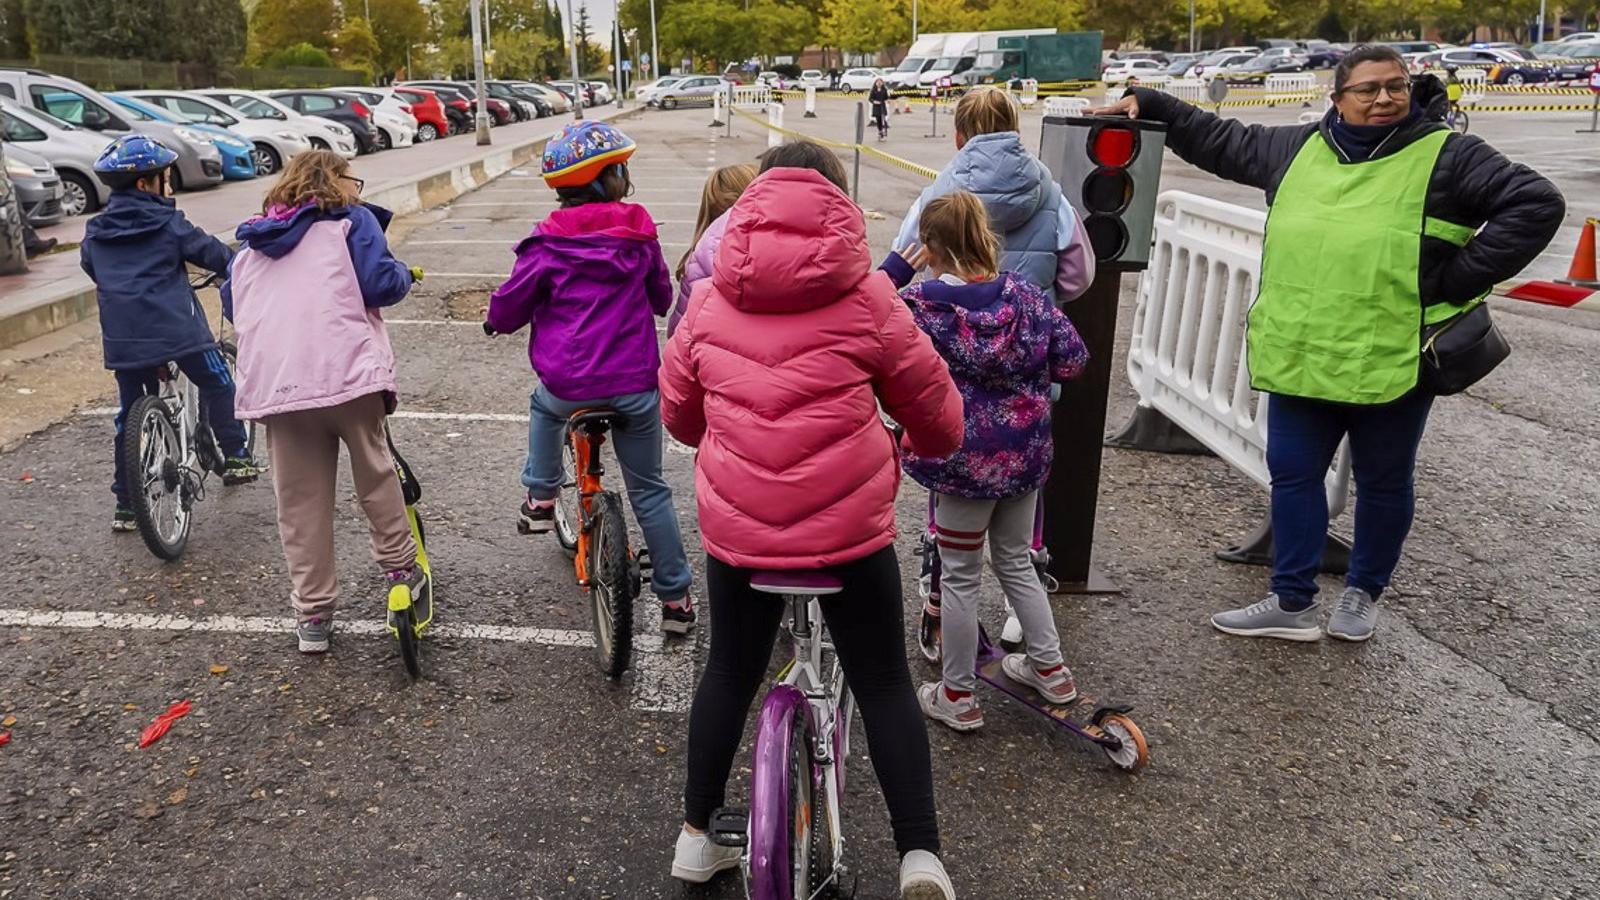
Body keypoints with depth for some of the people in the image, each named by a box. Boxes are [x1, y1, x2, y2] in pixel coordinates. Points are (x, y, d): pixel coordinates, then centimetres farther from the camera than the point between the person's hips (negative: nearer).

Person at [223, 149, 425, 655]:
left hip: (273, 386, 4)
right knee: (375, 472, 17)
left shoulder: (250, 242, 24)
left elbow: (233, 306, 27)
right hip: (349, 375, -4)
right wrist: (403, 273, 14)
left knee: (299, 503, 9)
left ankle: (313, 614, 15)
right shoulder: (351, 220, 7)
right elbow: (381, 285, -6)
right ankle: (399, 571, 25)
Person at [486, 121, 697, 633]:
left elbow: (506, 313, 1)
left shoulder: (549, 243, -4)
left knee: (544, 407, 37)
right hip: (636, 387, 1)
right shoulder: (639, 234, 3)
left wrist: (499, 319, 25)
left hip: (568, 385, -1)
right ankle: (675, 599, 17)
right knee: (649, 490, 13)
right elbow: (663, 299, 17)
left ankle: (540, 499, 31)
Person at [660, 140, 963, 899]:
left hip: (736, 525, 3)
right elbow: (937, 410, 5)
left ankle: (696, 836, 34)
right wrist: (929, 445, 28)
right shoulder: (866, 297, -4)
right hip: (849, 526, -2)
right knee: (884, 684, 13)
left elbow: (678, 414, 15)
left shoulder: (709, 301, 4)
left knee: (730, 673, 21)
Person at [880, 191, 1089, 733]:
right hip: (1025, 454, 5)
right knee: (1016, 561, 24)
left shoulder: (918, 303, -14)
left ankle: (958, 698, 21)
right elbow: (1072, 361, 1)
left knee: (960, 577, 9)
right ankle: (1049, 669, 36)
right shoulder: (1025, 293, -2)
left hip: (964, 461, -5)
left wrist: (892, 272, -1)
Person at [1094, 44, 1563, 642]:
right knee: (1292, 476, 9)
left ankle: (1363, 593, 34)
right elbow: (1219, 141, 21)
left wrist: (1454, 284, -11)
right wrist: (1147, 105, 17)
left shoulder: (1447, 156, -5)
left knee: (1383, 483, 13)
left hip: (1391, 363, -4)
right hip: (1300, 360, 4)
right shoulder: (1298, 149, 9)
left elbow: (1536, 204, -8)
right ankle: (1293, 603, 23)